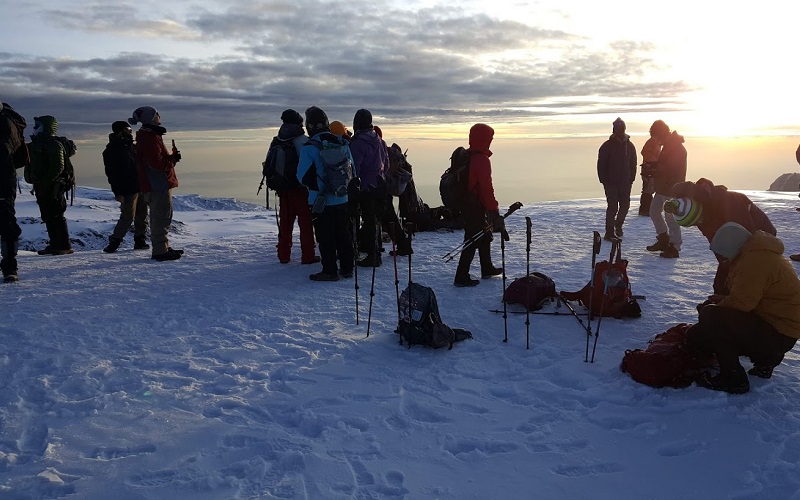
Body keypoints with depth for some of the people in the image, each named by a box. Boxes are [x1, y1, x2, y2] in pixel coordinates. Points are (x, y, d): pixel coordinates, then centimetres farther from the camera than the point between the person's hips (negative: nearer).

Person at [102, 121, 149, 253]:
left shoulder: (132, 146, 18)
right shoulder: (112, 149, -6)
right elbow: (111, 172, -12)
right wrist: (117, 192, -18)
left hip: (141, 187, 8)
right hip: (128, 190, -8)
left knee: (142, 216, 9)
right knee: (127, 217, -9)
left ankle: (140, 241, 16)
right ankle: (114, 242, 1)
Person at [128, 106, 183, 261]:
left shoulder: (151, 136, 18)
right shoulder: (149, 138, -16)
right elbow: (157, 163, -23)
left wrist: (172, 157, 6)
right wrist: (173, 159, -9)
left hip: (158, 184, 11)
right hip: (158, 185, -11)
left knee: (161, 217, 17)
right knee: (161, 217, -7)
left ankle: (163, 248, 27)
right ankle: (160, 251, -4)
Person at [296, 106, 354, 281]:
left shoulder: (309, 147, -13)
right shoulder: (342, 144, 2)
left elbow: (303, 176, -12)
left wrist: (316, 186, 8)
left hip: (321, 202, -5)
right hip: (343, 200, 5)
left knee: (325, 238, 4)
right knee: (344, 235, 14)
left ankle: (329, 271, 8)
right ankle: (347, 268, 22)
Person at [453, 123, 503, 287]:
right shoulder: (482, 160, -19)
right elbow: (486, 188, -22)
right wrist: (493, 210, -16)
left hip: (465, 204, 10)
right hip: (475, 207, -10)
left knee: (485, 235, 22)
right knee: (473, 240, -2)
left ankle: (487, 269, 34)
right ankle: (461, 277, 1)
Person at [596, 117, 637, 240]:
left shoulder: (629, 145, 8)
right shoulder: (607, 146, -5)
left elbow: (633, 164, 12)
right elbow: (601, 165, -5)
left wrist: (631, 179, 3)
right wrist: (604, 180, -10)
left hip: (625, 183, 4)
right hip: (611, 183, -4)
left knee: (625, 206, 8)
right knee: (612, 207, -7)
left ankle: (618, 225, 33)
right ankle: (609, 233, -1)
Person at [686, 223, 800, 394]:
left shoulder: (755, 261, -23)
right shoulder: (756, 253, 11)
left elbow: (740, 303, -26)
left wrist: (716, 308, -7)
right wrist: (724, 300, 6)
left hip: (776, 334, -11)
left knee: (709, 317, -26)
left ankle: (733, 379, -16)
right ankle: (765, 359, 16)